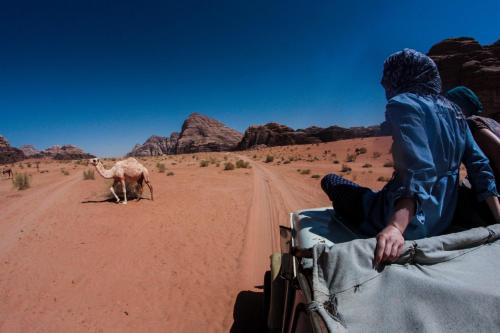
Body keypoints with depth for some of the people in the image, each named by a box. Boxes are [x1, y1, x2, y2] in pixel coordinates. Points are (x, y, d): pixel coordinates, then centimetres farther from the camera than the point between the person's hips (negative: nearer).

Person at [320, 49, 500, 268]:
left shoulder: (403, 103, -13)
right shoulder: (454, 111, 11)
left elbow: (419, 171, -27)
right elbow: (479, 166, 8)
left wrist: (395, 227, -37)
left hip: (412, 224, -9)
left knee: (330, 180, 4)